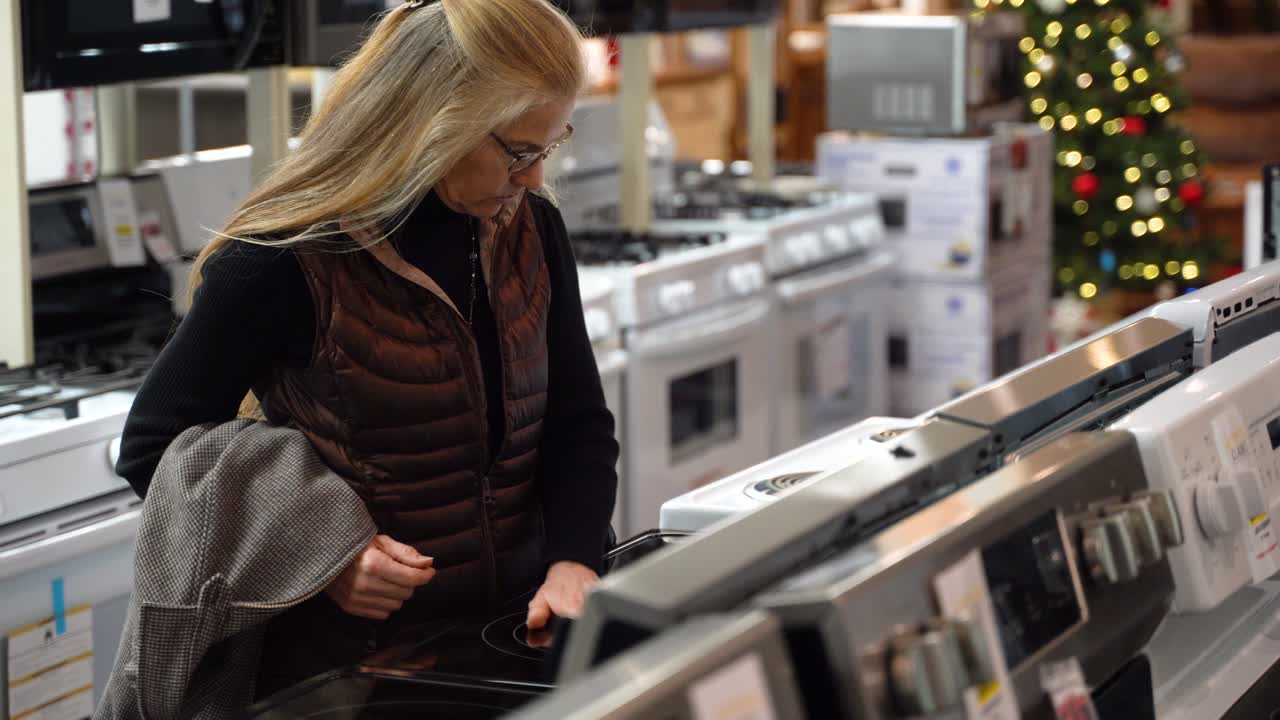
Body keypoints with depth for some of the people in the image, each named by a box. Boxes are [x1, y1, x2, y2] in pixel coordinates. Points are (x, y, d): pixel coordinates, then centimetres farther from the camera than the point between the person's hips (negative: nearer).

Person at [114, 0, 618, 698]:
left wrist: (574, 561, -10)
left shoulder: (530, 231, 4)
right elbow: (154, 451, -6)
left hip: (512, 632, 5)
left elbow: (578, 420, 8)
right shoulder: (287, 260, -14)